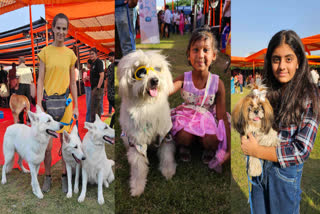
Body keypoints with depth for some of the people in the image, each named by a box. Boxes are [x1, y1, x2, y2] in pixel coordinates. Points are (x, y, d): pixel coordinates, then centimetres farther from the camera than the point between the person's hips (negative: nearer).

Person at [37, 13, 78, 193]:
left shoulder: (70, 54, 5)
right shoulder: (45, 52, 1)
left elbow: (73, 83, 8)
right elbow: (40, 80, 0)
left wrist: (76, 106, 6)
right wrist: (39, 105, -6)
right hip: (48, 100, -1)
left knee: (66, 143, 8)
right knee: (47, 145, 4)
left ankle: (64, 177, 24)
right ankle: (48, 176, 24)